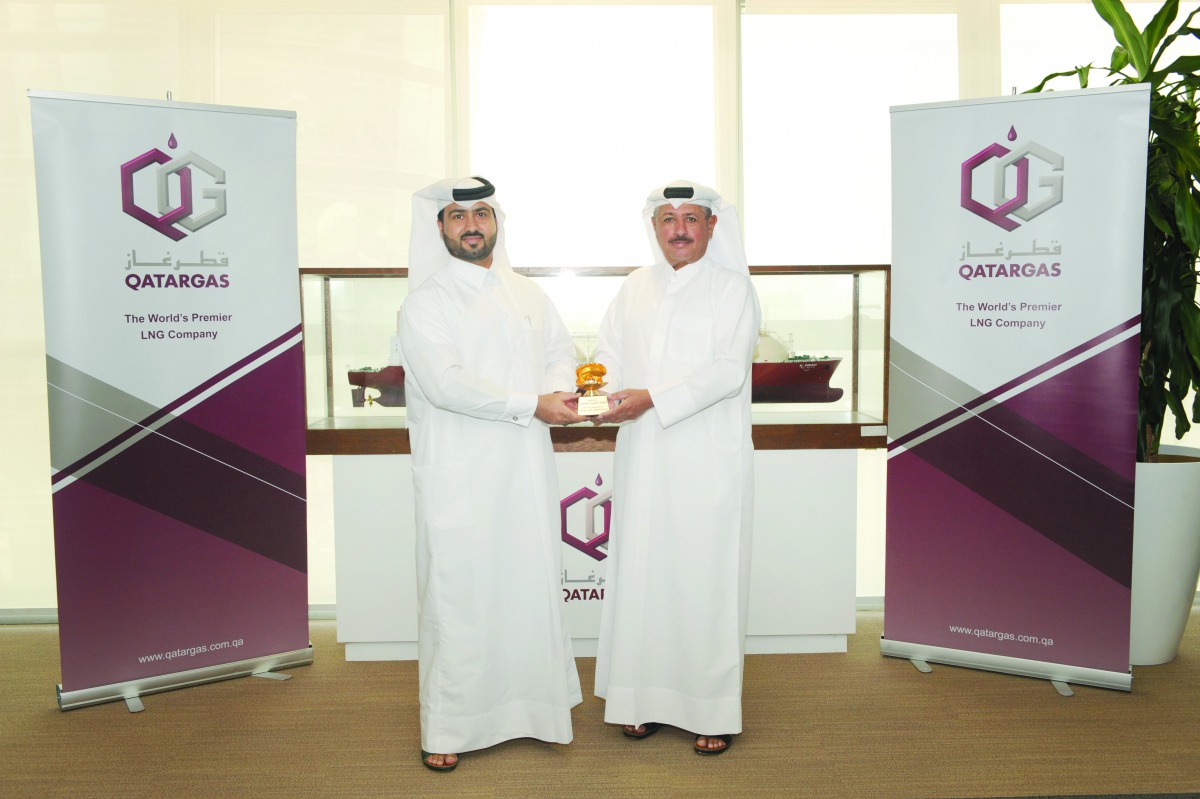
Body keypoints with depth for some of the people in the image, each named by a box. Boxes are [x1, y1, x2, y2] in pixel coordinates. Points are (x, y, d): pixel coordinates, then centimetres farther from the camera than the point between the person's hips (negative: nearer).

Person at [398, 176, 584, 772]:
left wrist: (560, 391, -7)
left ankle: (534, 699, 28)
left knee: (532, 582, 11)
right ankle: (446, 727, 13)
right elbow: (446, 384, -16)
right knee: (457, 593, 0)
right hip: (459, 474, -5)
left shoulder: (527, 294, 14)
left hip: (526, 467, 5)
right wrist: (531, 405, -18)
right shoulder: (425, 303, -4)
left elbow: (560, 351, 16)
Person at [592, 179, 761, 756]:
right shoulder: (635, 287, 14)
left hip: (708, 463, -4)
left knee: (707, 578, 1)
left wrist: (653, 399, -20)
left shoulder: (732, 288, -2)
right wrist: (605, 392, -10)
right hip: (642, 462, 4)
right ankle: (647, 697, 22)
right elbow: (608, 352, 13)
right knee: (641, 575, 8)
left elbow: (729, 371, -12)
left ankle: (714, 710, 14)